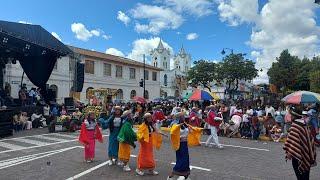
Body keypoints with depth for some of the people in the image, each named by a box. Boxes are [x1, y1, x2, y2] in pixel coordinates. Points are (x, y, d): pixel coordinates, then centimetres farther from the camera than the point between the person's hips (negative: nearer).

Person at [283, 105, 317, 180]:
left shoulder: (295, 125, -19)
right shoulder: (304, 124, 5)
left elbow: (294, 140, -25)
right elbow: (310, 138, 13)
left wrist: (290, 152, -21)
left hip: (298, 154, -8)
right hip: (306, 154, 8)